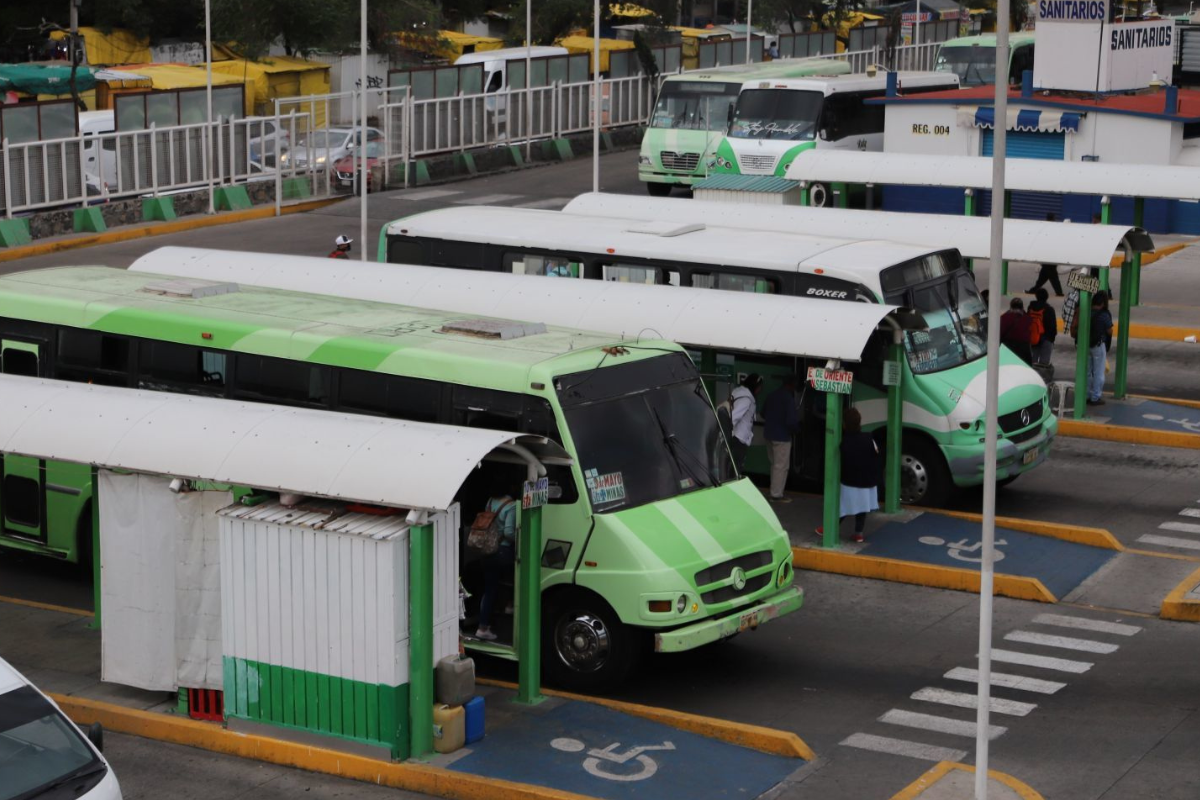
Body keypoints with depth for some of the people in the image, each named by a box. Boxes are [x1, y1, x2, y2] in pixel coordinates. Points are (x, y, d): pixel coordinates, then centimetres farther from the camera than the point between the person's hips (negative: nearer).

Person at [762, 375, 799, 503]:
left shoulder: (771, 395, 7)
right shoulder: (788, 398, -18)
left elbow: (763, 413, 18)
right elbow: (791, 420, -24)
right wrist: (795, 429, -4)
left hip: (769, 433, 8)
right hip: (782, 436, -8)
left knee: (775, 464, 19)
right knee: (781, 466, 0)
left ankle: (775, 491, 26)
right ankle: (776, 495, 3)